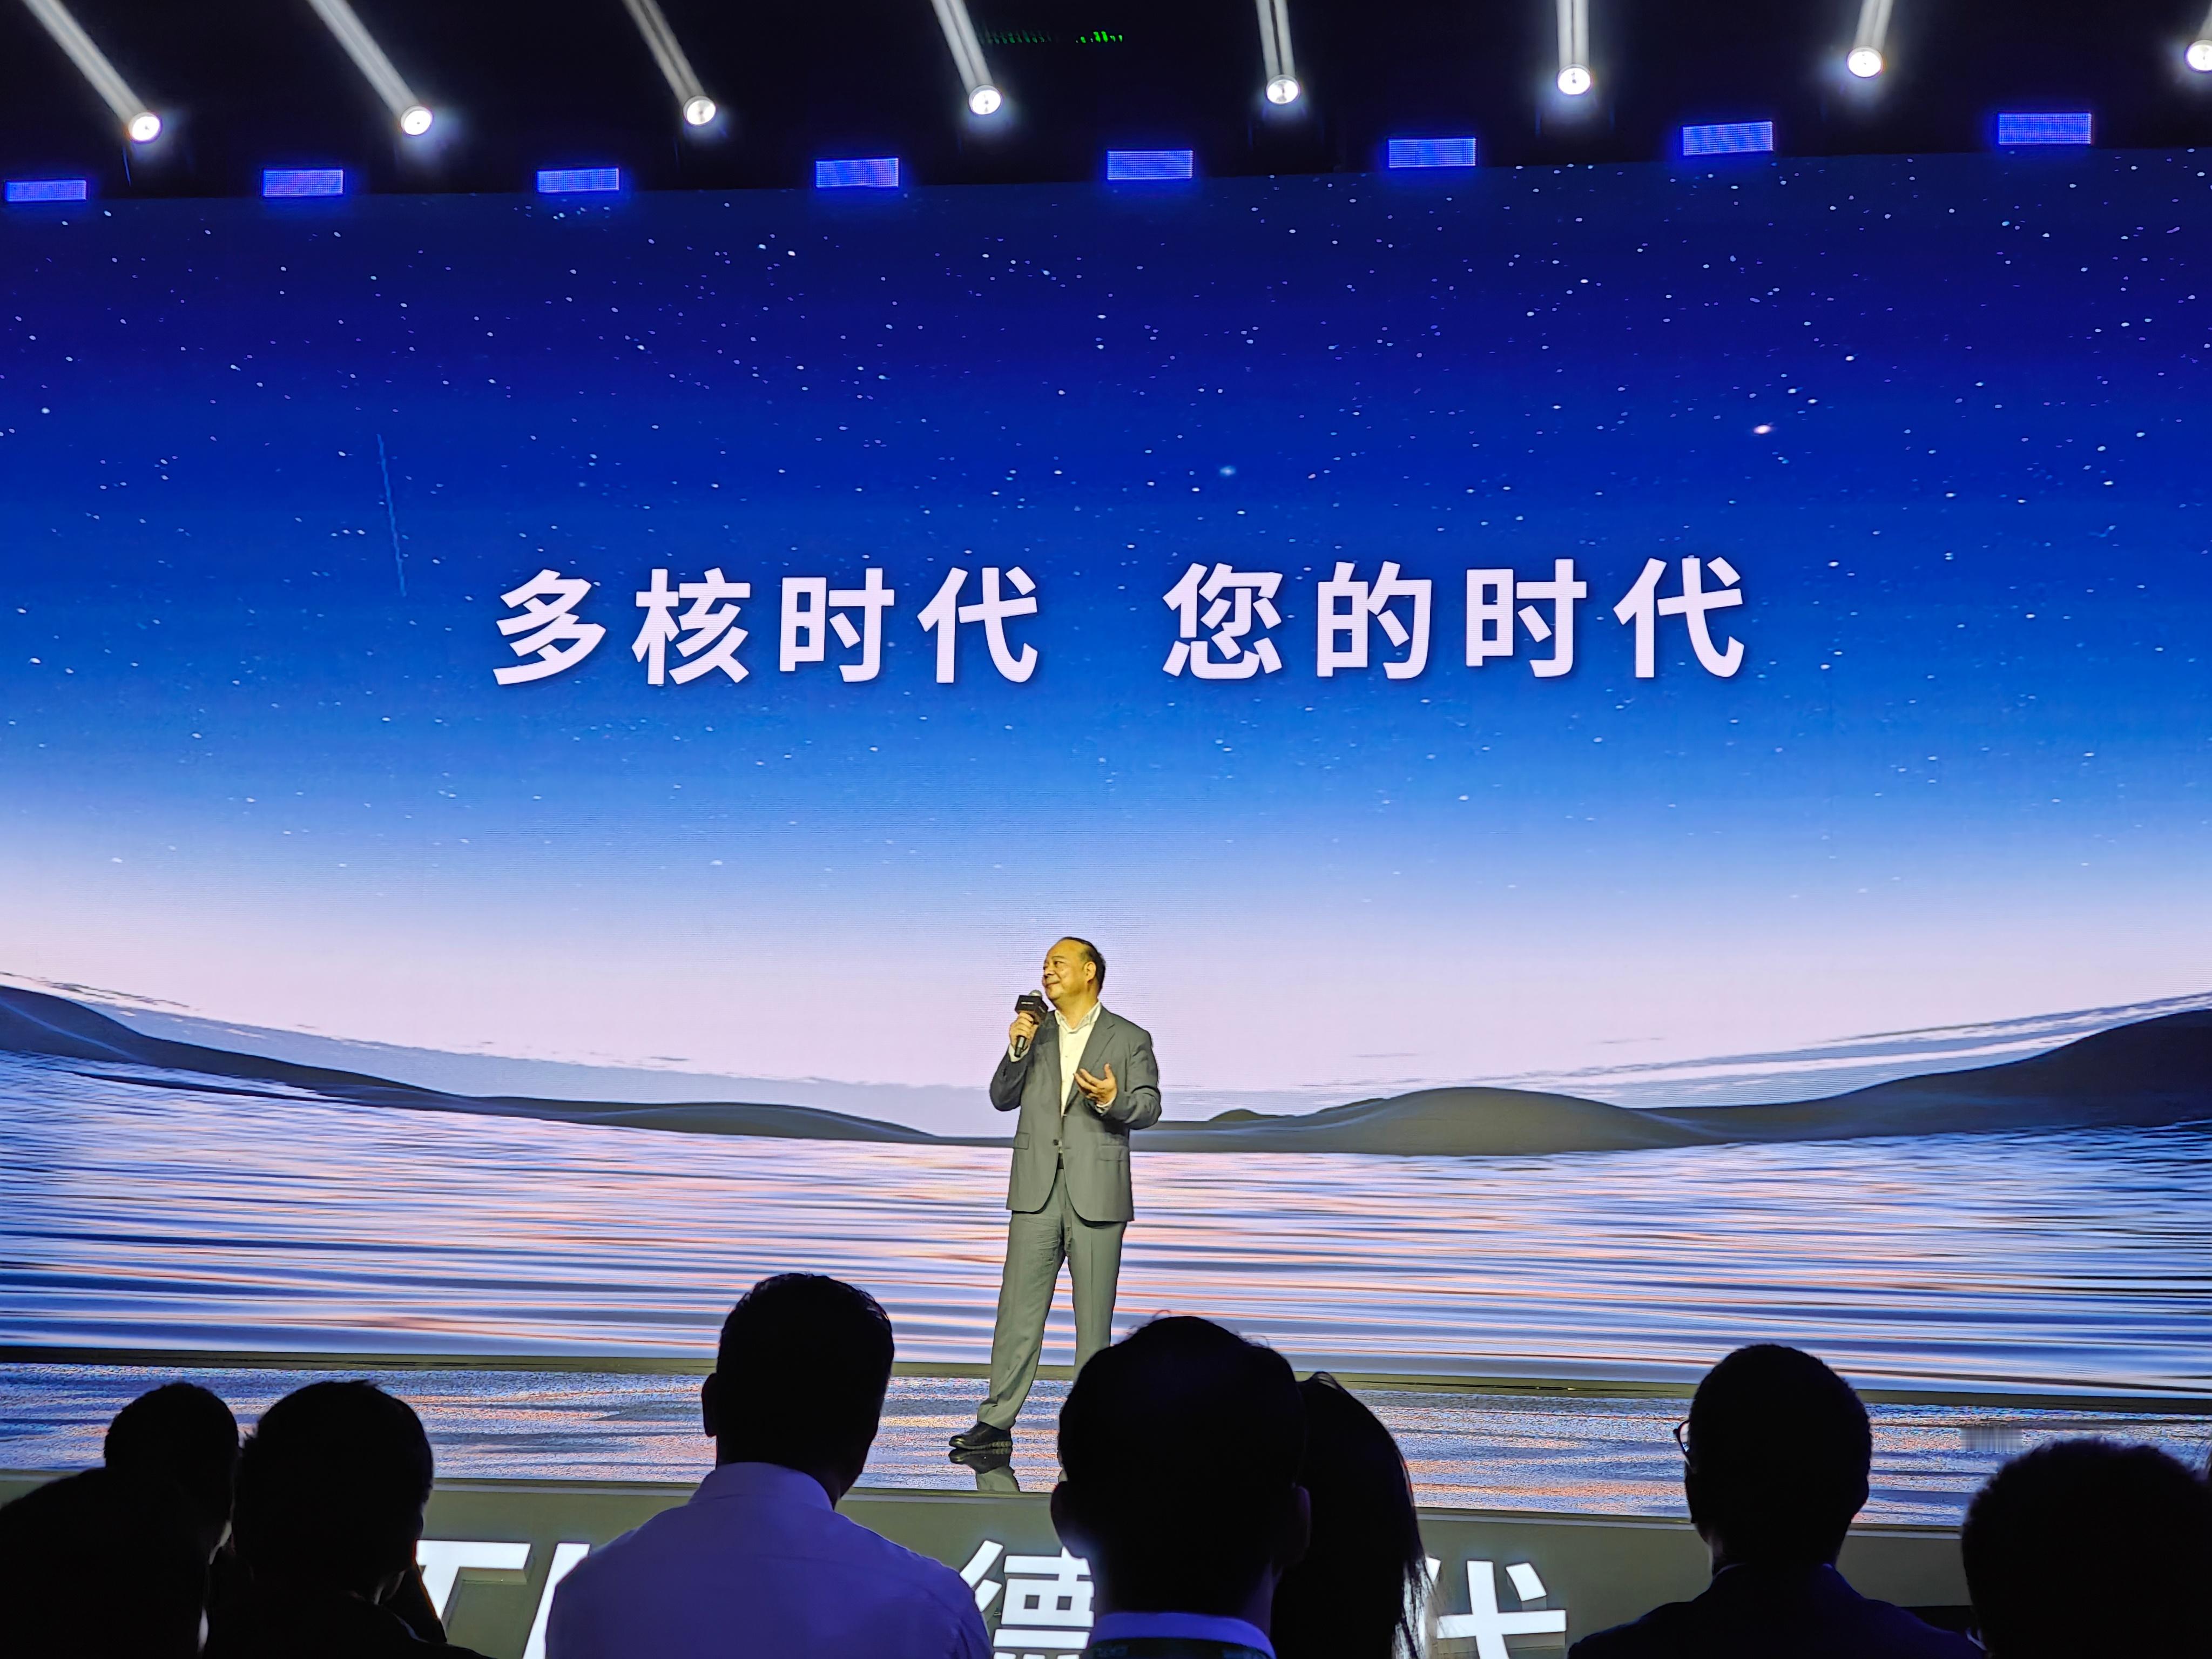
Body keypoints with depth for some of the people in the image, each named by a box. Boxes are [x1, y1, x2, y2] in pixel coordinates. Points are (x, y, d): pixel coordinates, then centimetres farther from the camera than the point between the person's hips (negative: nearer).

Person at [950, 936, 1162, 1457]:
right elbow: (1003, 1098, 9)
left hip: (1097, 1193, -3)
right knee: (1018, 1307, 0)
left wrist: (1113, 1101, -22)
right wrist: (1017, 1051, -7)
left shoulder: (1130, 1039, 4)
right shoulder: (1035, 1034, 14)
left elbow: (1149, 1106, -2)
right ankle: (996, 1422, 2)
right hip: (1037, 1192, 3)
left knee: (1094, 1315, 2)